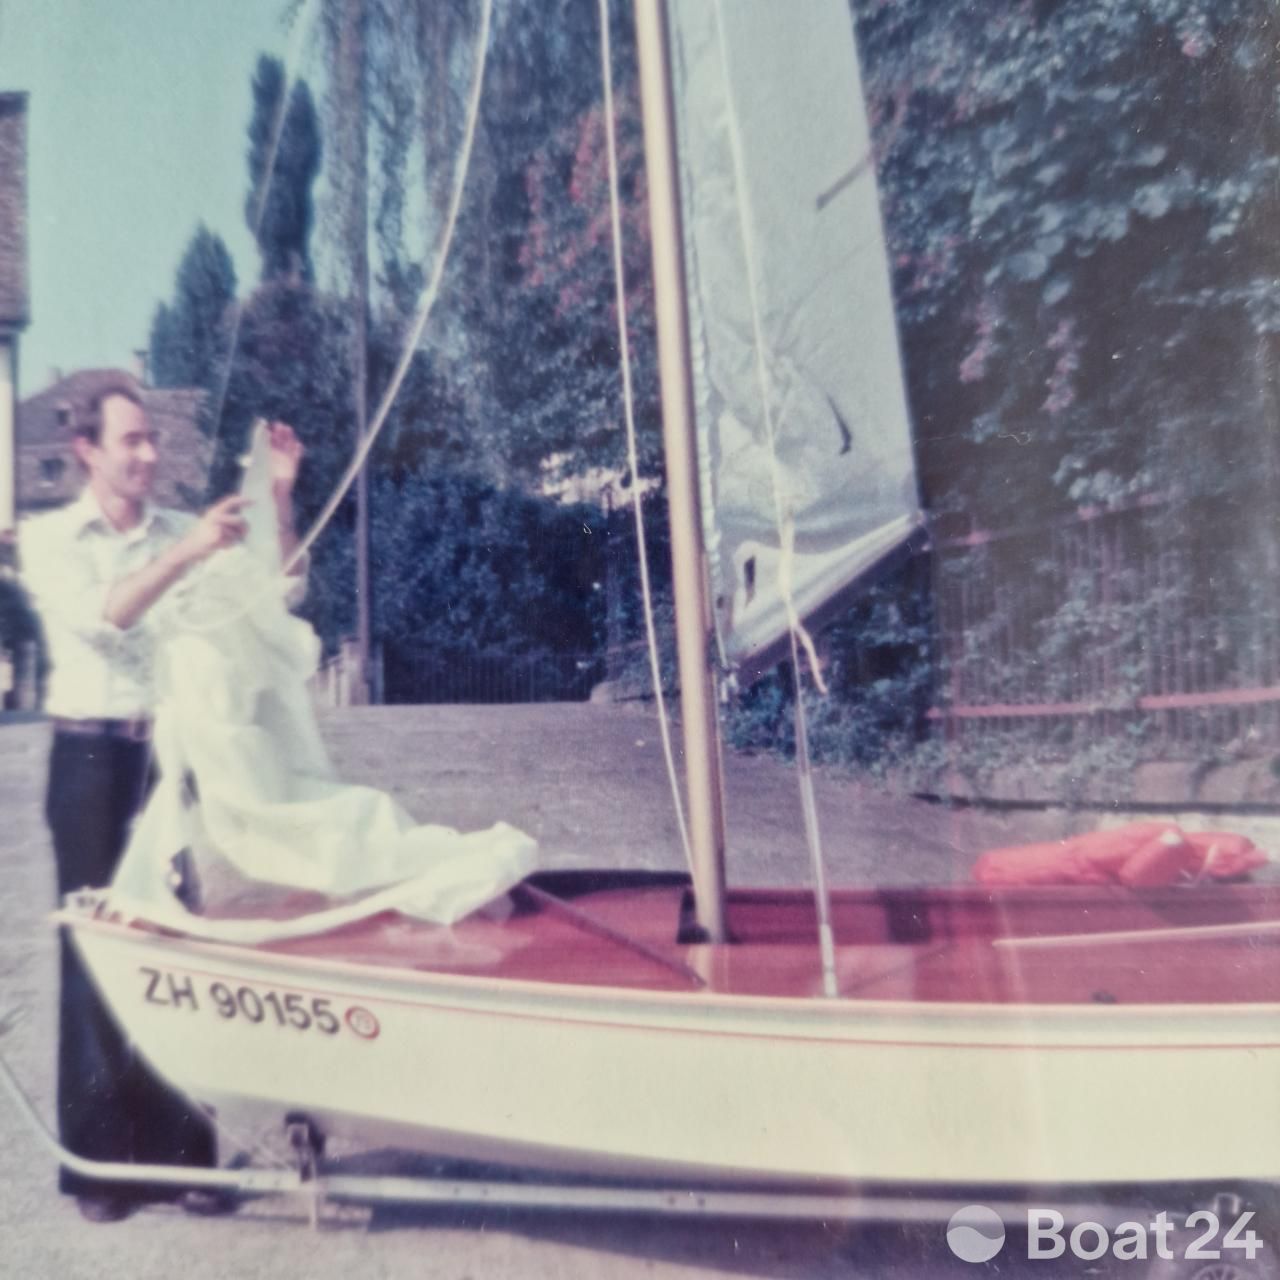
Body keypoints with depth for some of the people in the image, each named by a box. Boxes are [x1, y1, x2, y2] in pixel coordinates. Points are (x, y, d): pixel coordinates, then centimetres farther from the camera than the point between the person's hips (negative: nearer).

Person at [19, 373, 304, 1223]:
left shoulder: (180, 529, 9)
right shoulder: (50, 538, 2)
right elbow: (100, 617, -15)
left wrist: (280, 497, -8)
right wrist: (187, 553, -27)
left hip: (172, 752, 2)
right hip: (93, 756, -2)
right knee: (98, 949, 4)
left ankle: (178, 1146, 17)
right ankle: (97, 1161, 17)